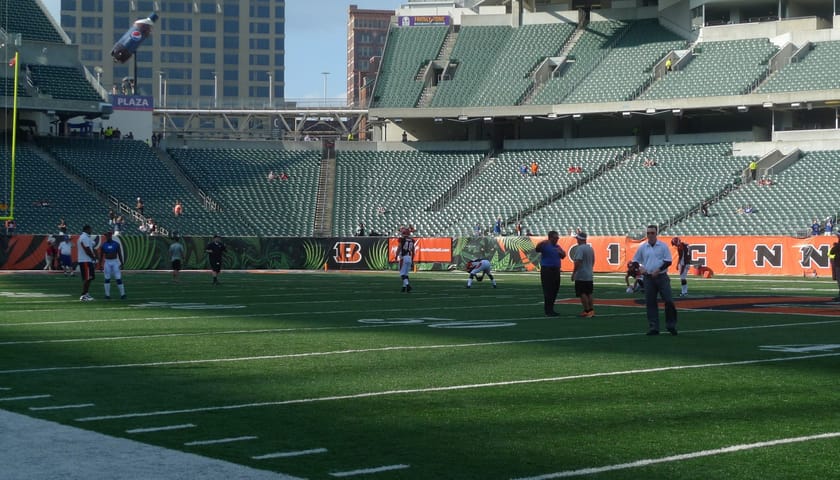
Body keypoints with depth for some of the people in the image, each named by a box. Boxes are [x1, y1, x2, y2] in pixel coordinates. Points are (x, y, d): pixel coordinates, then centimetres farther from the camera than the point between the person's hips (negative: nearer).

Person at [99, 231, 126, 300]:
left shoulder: (116, 244, -1)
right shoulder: (103, 245, 0)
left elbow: (120, 254, 2)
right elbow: (101, 256, 5)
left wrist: (122, 263, -4)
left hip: (115, 262, -1)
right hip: (107, 263, 1)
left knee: (118, 278, -5)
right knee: (107, 279, 2)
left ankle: (122, 294, 1)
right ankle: (107, 295, 7)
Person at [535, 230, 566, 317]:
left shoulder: (558, 247, 16)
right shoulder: (545, 245, -7)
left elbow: (563, 256, 25)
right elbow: (537, 249, -26)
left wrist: (562, 253, 2)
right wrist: (542, 243, -45)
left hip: (556, 270, 8)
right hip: (547, 270, -8)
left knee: (555, 290, 11)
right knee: (548, 291, -8)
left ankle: (550, 309, 21)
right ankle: (548, 311, -5)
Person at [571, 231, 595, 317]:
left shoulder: (580, 248, -16)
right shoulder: (590, 248, 12)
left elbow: (578, 262, -23)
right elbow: (593, 261, 20)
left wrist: (573, 273, -17)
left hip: (581, 276, -9)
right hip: (590, 275, 9)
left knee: (582, 294, -6)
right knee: (589, 293, 13)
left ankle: (587, 311, -9)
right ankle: (591, 310, 14)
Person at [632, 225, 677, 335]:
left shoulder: (663, 246, 0)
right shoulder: (642, 247, 8)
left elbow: (668, 261, -4)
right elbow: (635, 260, 15)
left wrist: (658, 270, -15)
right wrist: (640, 269, -5)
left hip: (662, 277, -2)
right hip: (648, 278, 2)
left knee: (668, 301, -7)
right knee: (650, 303, 3)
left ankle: (671, 325, 5)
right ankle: (653, 327, 8)